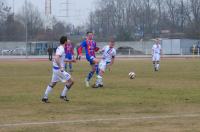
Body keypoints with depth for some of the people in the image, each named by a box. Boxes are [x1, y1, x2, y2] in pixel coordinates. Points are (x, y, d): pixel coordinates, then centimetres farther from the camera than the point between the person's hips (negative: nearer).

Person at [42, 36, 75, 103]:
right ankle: (63, 95, 5)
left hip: (56, 69, 10)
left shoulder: (59, 48, 11)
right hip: (59, 69, -10)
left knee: (52, 83, 17)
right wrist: (60, 67, -29)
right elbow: (56, 58, -31)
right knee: (70, 81, -2)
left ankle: (45, 97, 17)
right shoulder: (61, 49, -18)